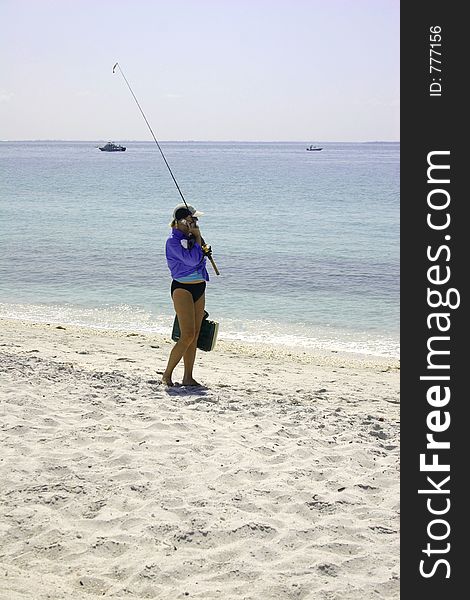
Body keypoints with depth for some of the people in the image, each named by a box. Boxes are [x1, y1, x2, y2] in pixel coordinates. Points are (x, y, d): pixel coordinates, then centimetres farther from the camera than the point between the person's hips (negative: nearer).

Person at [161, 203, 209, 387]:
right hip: (182, 288, -8)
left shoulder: (190, 237, 12)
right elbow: (192, 260, -22)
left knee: (195, 335, 6)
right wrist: (198, 238, -13)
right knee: (187, 335, -15)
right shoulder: (173, 240, -12)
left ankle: (188, 377, 10)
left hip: (198, 288, 8)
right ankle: (167, 375, -5)